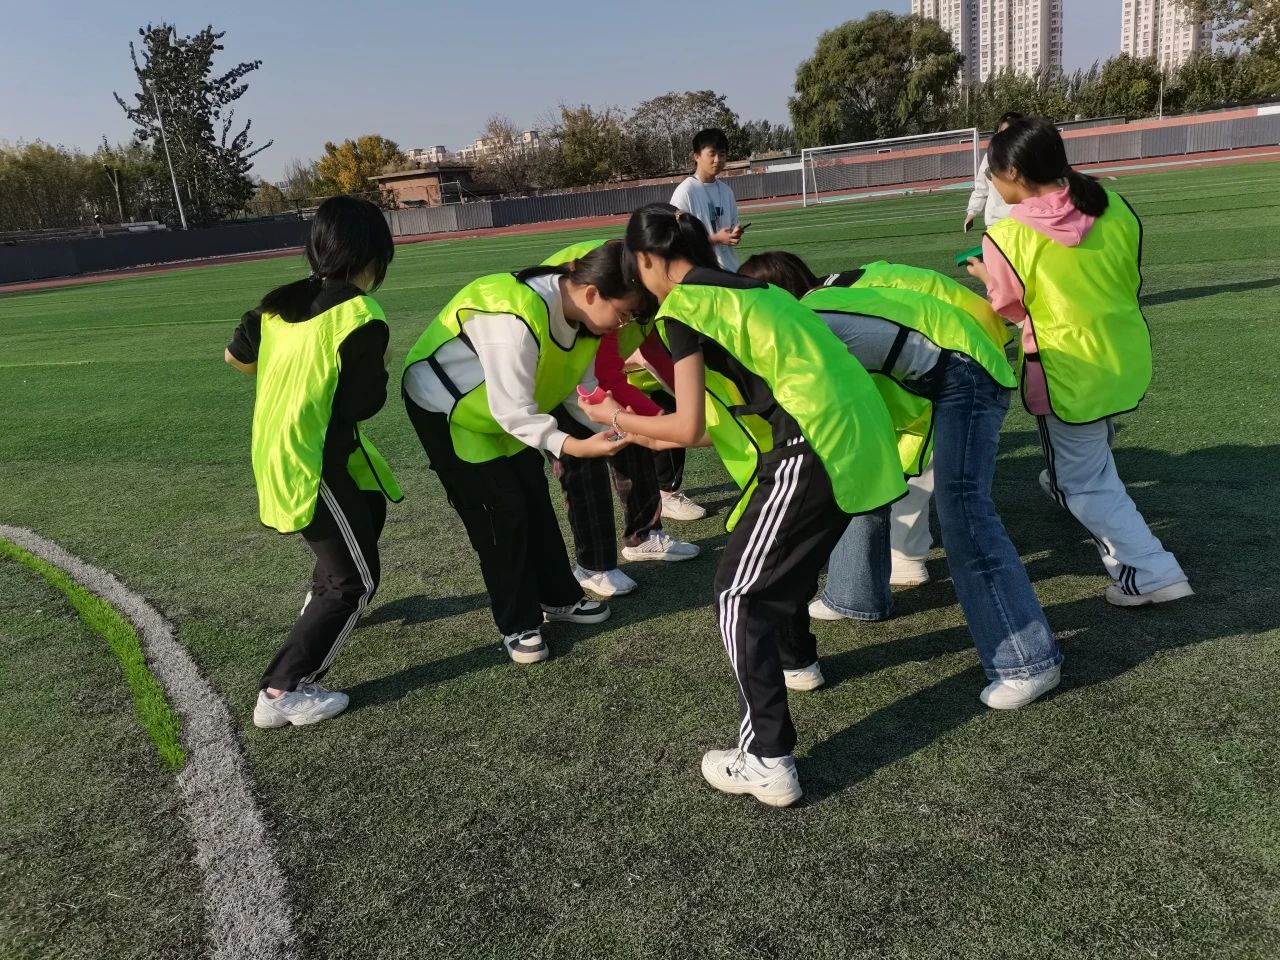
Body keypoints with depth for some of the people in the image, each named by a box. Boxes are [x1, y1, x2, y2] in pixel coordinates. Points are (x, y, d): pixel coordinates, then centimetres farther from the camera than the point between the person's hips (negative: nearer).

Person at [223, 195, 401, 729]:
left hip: (275, 450, 9)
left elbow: (235, 355, 17)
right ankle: (282, 692, 0)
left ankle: (323, 603, 54)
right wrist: (380, 365, 0)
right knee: (356, 579, 1)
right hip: (313, 463, -9)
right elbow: (362, 405, -18)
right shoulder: (362, 319, -19)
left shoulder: (279, 302, 4)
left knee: (369, 510, 32)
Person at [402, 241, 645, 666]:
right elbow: (512, 411, -37)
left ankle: (559, 597, 28)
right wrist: (574, 447, -47)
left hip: (507, 406, 8)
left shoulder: (581, 313, -12)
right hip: (445, 407, -8)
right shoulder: (517, 316, -39)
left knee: (535, 499, 11)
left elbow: (581, 385, -6)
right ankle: (518, 625, 10)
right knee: (501, 511, -6)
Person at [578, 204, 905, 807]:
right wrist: (661, 437, 30)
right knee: (785, 553, 30)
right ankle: (796, 659, 54)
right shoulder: (748, 288, 22)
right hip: (860, 440, 9)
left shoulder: (683, 304, -4)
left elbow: (690, 427, -8)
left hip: (814, 452, -9)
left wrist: (619, 420, 10)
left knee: (739, 593, 1)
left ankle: (767, 763, 3)